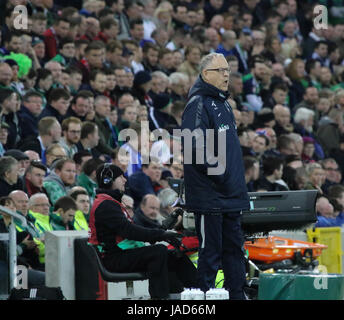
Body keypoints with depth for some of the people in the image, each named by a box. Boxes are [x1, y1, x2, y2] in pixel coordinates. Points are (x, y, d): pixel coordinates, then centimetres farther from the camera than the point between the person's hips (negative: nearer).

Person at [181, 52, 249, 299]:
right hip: (210, 194, -9)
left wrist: (237, 181, 16)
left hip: (232, 194, 9)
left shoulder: (224, 103, 18)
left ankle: (237, 294, 17)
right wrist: (216, 171, -21)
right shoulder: (198, 103, -11)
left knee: (234, 248, 12)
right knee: (211, 251, -5)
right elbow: (193, 145, -21)